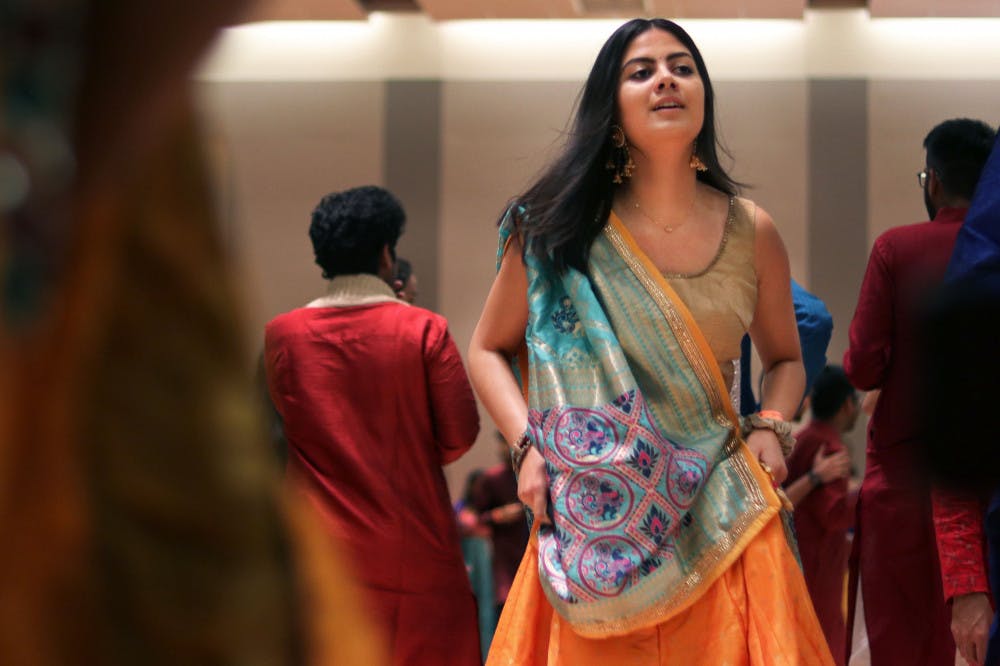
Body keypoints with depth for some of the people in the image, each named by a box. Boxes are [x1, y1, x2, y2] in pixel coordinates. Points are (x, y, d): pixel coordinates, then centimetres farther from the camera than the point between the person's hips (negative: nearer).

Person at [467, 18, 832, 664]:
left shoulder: (751, 233, 3)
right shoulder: (560, 231, -3)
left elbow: (785, 358, 18)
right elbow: (490, 350, 8)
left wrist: (770, 427, -1)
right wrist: (529, 445, -7)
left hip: (719, 513, 2)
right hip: (600, 513, -1)